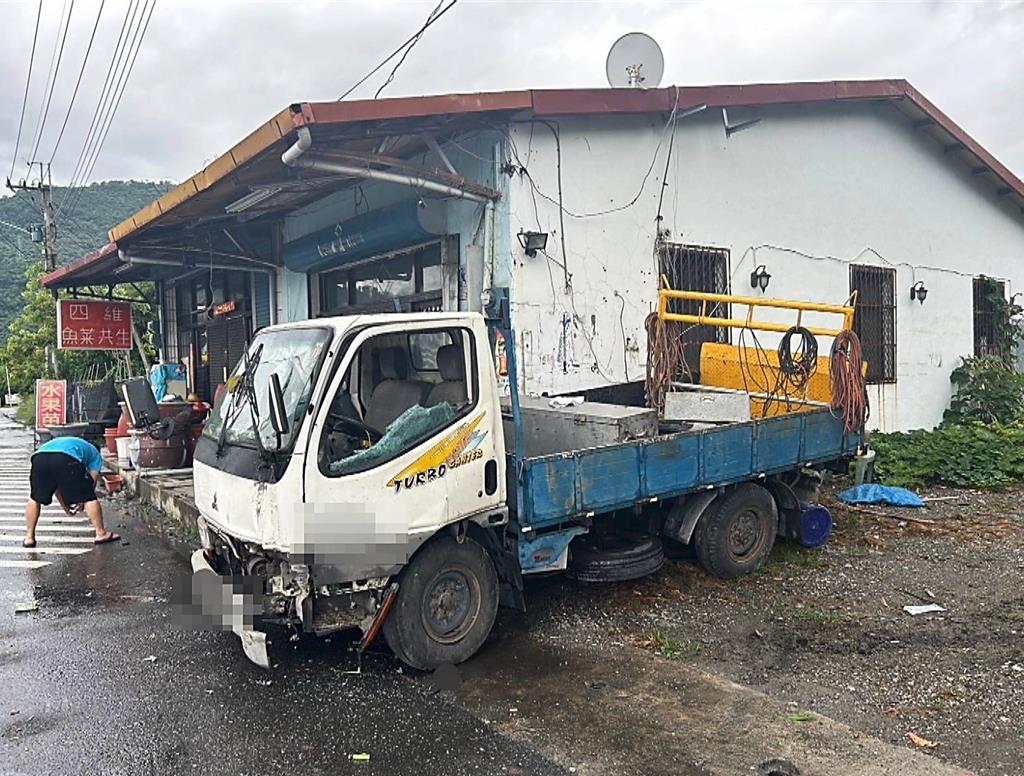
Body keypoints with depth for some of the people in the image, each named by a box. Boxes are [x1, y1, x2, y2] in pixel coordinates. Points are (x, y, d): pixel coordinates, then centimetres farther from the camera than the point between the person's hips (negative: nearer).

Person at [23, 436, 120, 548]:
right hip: (67, 459, -5)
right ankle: (101, 533, 13)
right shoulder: (94, 453, 34)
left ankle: (29, 537, 27)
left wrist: (64, 505, 47)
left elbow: (55, 483, 43)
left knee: (35, 498, 25)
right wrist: (82, 502, 35)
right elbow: (92, 481, 23)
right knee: (89, 498, 8)